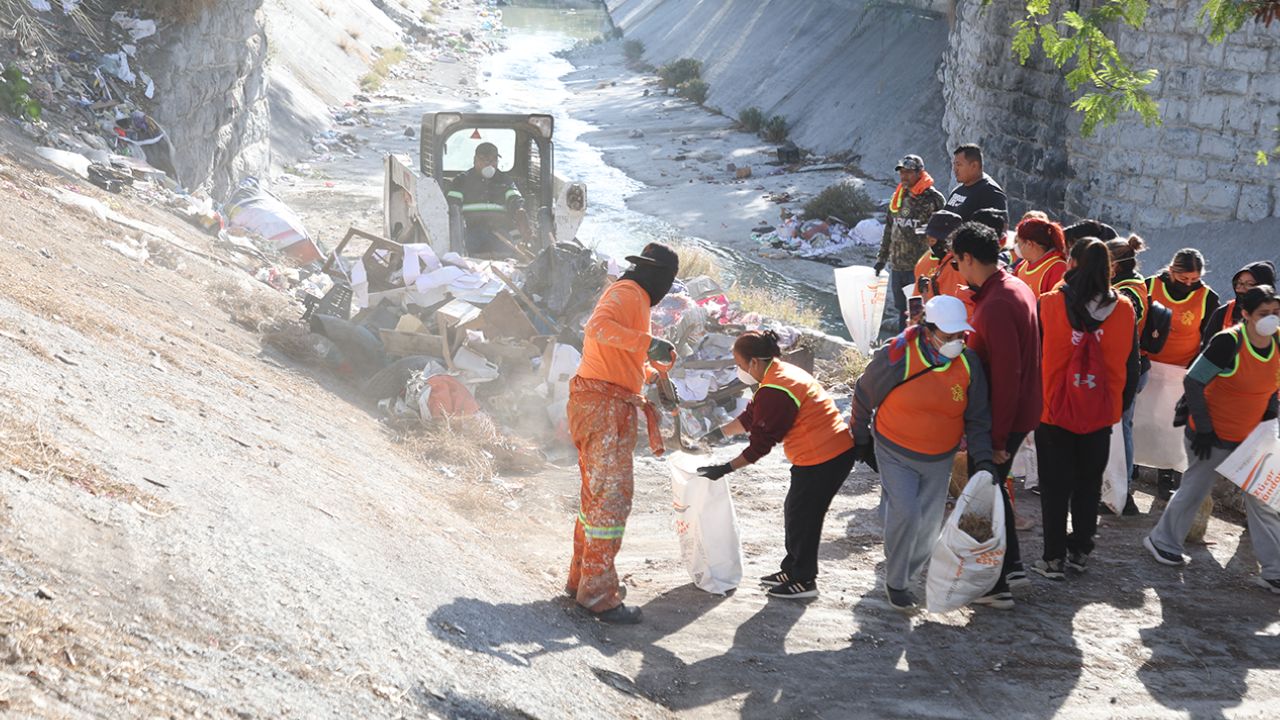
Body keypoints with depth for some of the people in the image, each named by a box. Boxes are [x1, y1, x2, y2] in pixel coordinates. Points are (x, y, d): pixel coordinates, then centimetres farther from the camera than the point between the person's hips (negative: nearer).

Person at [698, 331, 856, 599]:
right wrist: (718, 434, 22)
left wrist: (725, 469, -11)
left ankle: (804, 580, 16)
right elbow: (751, 416, 20)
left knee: (801, 516, 4)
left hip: (822, 459, -10)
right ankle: (793, 570, 32)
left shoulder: (775, 391, -22)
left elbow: (760, 444, -18)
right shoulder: (782, 374, 11)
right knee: (795, 511, 19)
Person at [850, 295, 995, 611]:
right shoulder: (896, 357, -20)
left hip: (940, 460, 4)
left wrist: (984, 459, -11)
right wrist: (861, 439, 7)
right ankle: (895, 582, 2)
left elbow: (977, 419, 1)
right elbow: (863, 396, -3)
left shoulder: (969, 364, -9)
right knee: (906, 513, -19)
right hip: (895, 454, -4)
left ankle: (904, 573, 35)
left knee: (929, 526, 9)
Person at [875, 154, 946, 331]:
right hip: (897, 265, 7)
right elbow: (889, 229, 21)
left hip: (920, 268, -7)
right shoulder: (898, 197, 13)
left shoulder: (933, 198, -8)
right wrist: (882, 257, 19)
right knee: (901, 310, 14)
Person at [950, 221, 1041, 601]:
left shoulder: (996, 306, -25)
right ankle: (1012, 566, 31)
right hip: (1020, 413, 9)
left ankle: (994, 584, 12)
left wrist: (997, 437, -22)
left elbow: (1006, 376, -26)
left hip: (1001, 417, -9)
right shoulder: (1017, 288, 7)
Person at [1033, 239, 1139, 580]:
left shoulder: (1048, 305, -13)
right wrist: (1121, 406, 15)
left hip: (1053, 411, -2)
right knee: (1088, 484, 17)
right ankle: (1080, 551, 24)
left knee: (1055, 486, 8)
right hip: (1101, 413, 2)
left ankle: (1054, 558, 10)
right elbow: (1131, 366, 3)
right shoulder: (1124, 310, -5)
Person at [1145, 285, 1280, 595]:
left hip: (1250, 438, 6)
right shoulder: (1229, 342, -23)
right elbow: (1193, 381, -19)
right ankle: (1162, 542, 32)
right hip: (1213, 436, -6)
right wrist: (1203, 428, -17)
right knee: (1194, 490, 9)